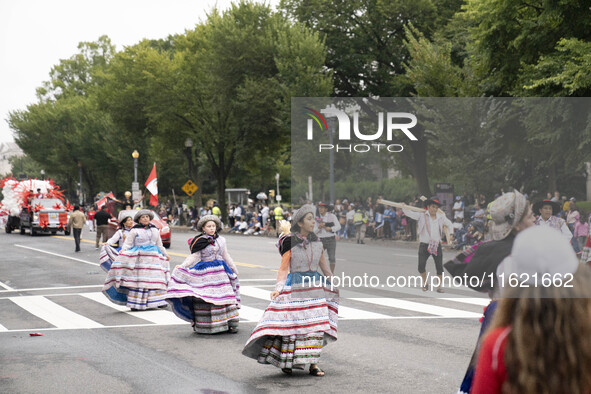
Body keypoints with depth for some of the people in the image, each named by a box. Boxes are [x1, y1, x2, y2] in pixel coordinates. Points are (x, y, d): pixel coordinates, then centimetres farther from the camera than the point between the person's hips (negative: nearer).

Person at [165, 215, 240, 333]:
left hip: (220, 272, 3)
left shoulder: (221, 240, 10)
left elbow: (226, 256, 19)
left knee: (225, 296, -3)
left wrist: (234, 269, 24)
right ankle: (205, 326, -1)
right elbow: (194, 257, -2)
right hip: (204, 272, -3)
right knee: (203, 298, -7)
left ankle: (230, 324, 2)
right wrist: (182, 267, -13)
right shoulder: (199, 242, -1)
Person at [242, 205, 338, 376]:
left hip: (315, 285, 5)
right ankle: (286, 362, 7)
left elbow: (323, 265, 19)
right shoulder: (290, 242, -8)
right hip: (294, 286, -5)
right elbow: (283, 268, -8)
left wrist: (333, 283, 25)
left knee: (315, 326, 0)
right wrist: (278, 288, -19)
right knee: (292, 324, -5)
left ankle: (313, 363, 4)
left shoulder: (316, 241, 7)